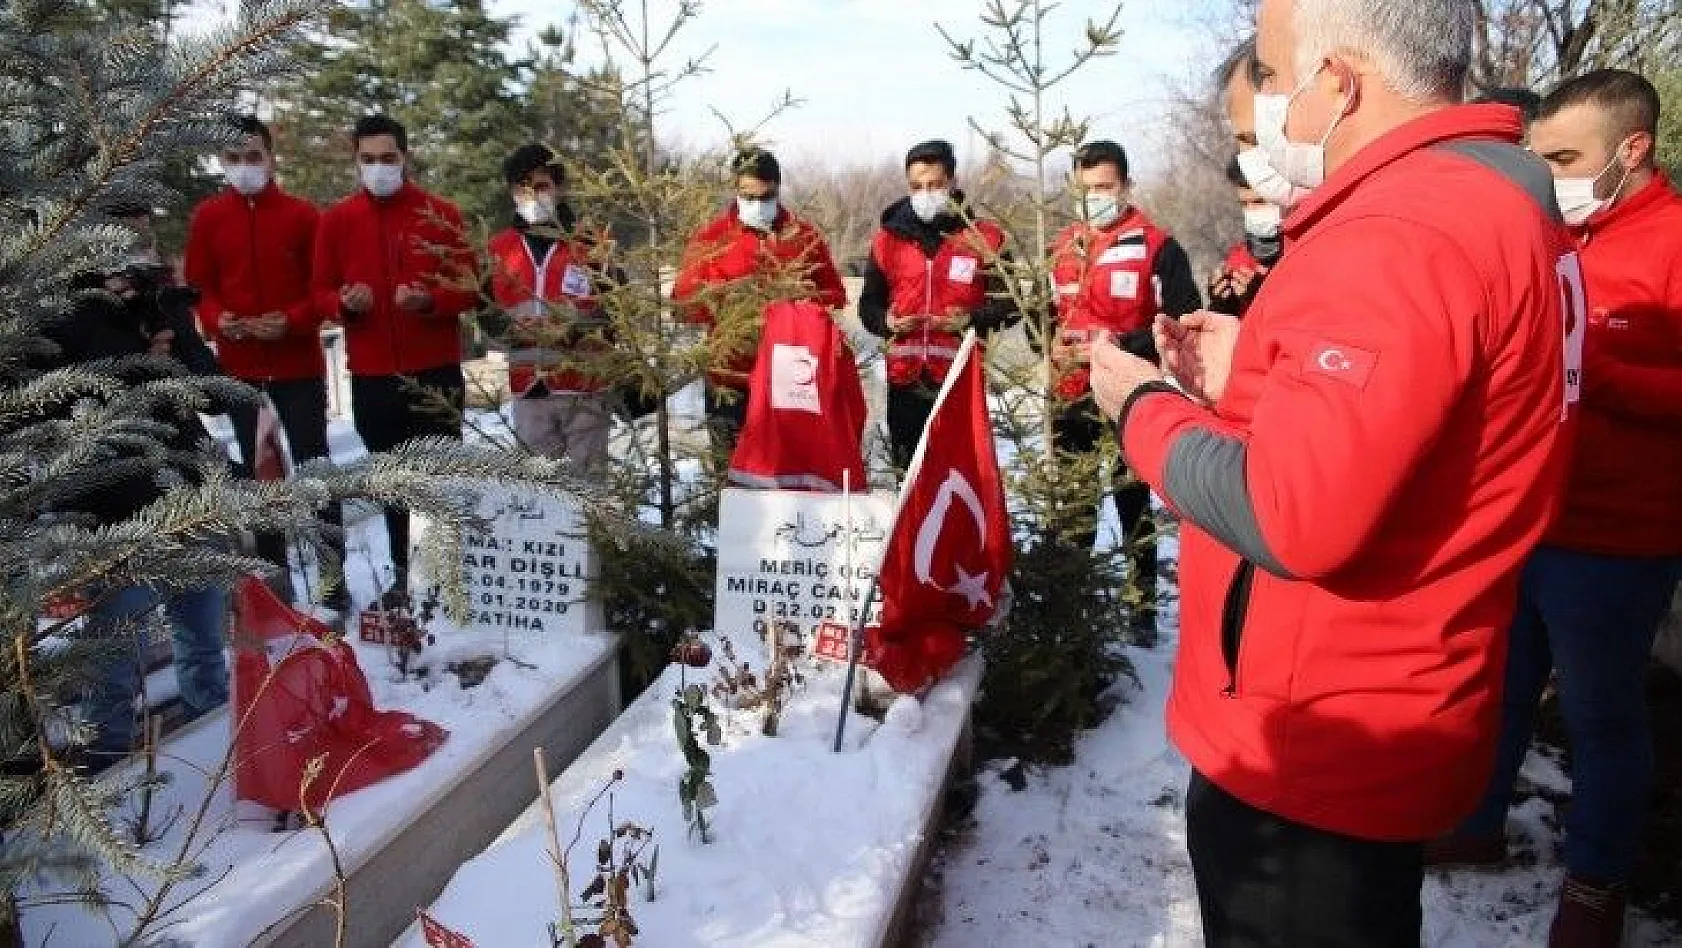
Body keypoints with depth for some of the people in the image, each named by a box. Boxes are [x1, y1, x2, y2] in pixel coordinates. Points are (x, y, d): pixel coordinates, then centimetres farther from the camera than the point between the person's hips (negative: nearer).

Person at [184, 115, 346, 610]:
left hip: (299, 364, -2)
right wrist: (217, 320, -13)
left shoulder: (302, 214, 0)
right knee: (256, 471, 10)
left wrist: (292, 321, -17)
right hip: (238, 365, 3)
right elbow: (199, 286, 6)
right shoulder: (206, 217, 6)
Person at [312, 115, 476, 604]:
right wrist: (345, 302, -14)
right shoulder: (336, 219, 5)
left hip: (436, 370, -2)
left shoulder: (443, 214, 0)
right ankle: (402, 573, 25)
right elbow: (320, 292, 9)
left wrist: (429, 300, -20)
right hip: (370, 374, 3)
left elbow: (469, 288, -1)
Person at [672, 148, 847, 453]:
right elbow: (684, 298, 1)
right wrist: (723, 301, -16)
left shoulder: (805, 236, 9)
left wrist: (801, 301, -8)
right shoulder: (712, 236, 6)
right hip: (731, 373, 0)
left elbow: (834, 295, 12)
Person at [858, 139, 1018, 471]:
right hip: (905, 380, 3)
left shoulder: (984, 237, 3)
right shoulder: (888, 238, 10)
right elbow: (868, 305, 15)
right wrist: (886, 321, -7)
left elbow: (1009, 303, 3)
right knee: (907, 469, 9)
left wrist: (972, 319, -15)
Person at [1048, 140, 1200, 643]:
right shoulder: (1062, 248, 11)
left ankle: (1144, 605, 16)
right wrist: (1052, 341, -1)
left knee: (1133, 503, 4)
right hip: (1070, 399, 6)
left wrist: (1123, 345, -21)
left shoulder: (1157, 247, -9)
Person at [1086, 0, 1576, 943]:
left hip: (1317, 744, -10)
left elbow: (1292, 518, -32)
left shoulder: (1399, 236, -26)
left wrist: (1147, 407, -16)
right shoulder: (1502, 199, 7)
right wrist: (1252, 379, 6)